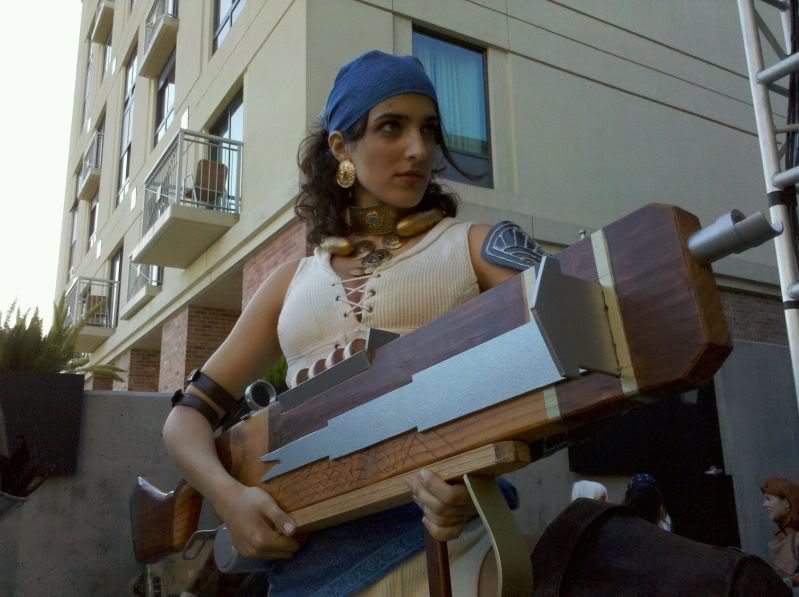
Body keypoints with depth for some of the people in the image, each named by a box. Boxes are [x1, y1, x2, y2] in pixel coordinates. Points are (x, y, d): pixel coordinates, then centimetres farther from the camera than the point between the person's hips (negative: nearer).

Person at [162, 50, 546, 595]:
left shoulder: (473, 246, 4)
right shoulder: (296, 281, 13)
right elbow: (188, 415, 14)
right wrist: (228, 495, -8)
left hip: (442, 534, -2)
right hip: (308, 549, 3)